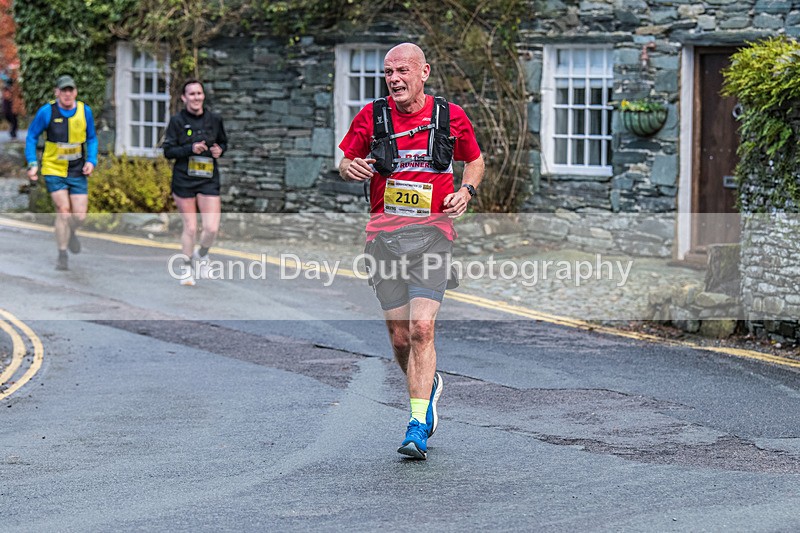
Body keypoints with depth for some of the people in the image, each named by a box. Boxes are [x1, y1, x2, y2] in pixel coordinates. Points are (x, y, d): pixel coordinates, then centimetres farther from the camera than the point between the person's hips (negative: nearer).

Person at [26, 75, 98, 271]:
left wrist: (91, 160, -3)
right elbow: (32, 136, 2)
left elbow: (91, 139, 12)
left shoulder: (85, 111, -2)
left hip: (77, 172, 2)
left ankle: (69, 233, 36)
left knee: (79, 216, -1)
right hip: (54, 170, -2)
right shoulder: (47, 112, -10)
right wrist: (32, 163, -7)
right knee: (63, 210, -13)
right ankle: (62, 255, 1)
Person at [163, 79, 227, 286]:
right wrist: (190, 149, -18)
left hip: (208, 180, 2)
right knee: (190, 228, 1)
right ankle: (188, 268, 22)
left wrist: (219, 150, -3)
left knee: (212, 228, -8)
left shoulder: (214, 119, 4)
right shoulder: (177, 121, -3)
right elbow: (168, 151, -4)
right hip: (183, 181, -2)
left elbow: (224, 142, 20)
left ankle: (202, 254, 24)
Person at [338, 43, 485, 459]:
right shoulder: (371, 117, 4)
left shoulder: (451, 117, 3)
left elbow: (475, 160, 19)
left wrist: (466, 191, 0)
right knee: (400, 337, 4)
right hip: (384, 233, 2)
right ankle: (429, 387, 36)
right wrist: (349, 168, -9)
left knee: (421, 327, -17)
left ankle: (418, 426, -16)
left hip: (432, 230, -2)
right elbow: (344, 162, 15)